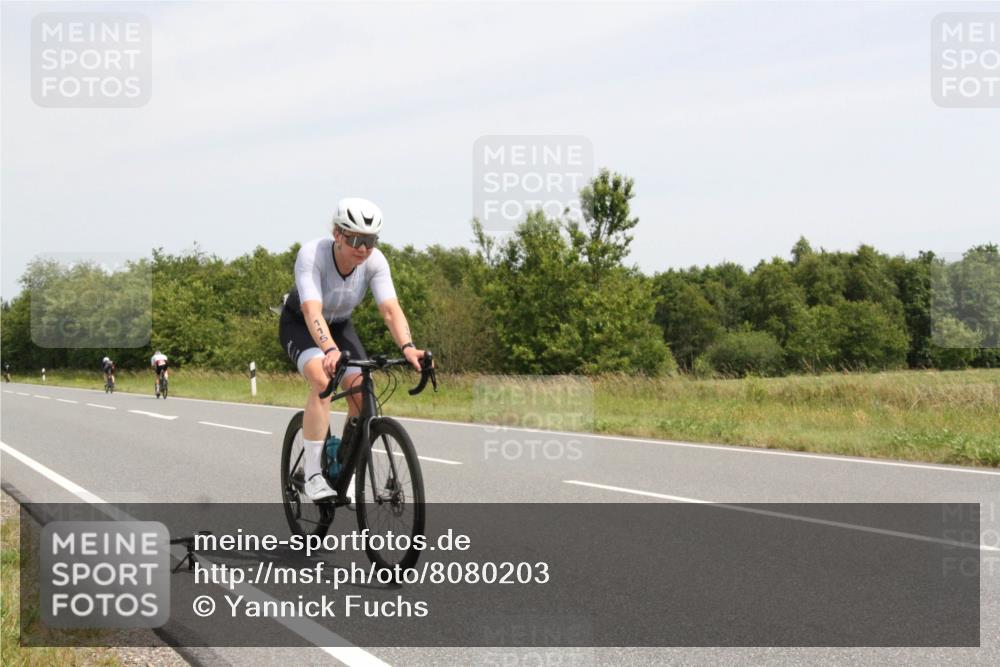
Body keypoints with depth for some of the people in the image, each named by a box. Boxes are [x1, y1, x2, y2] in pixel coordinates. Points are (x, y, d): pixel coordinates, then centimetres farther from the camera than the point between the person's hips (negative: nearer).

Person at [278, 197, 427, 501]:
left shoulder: (375, 261, -24)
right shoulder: (312, 254, -34)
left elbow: (391, 309, -33)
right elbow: (312, 311, -46)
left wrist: (407, 347, -52)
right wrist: (330, 350, -63)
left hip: (339, 325, 4)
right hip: (299, 324, -4)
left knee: (361, 393, -17)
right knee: (322, 380, -32)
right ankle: (313, 474, -24)